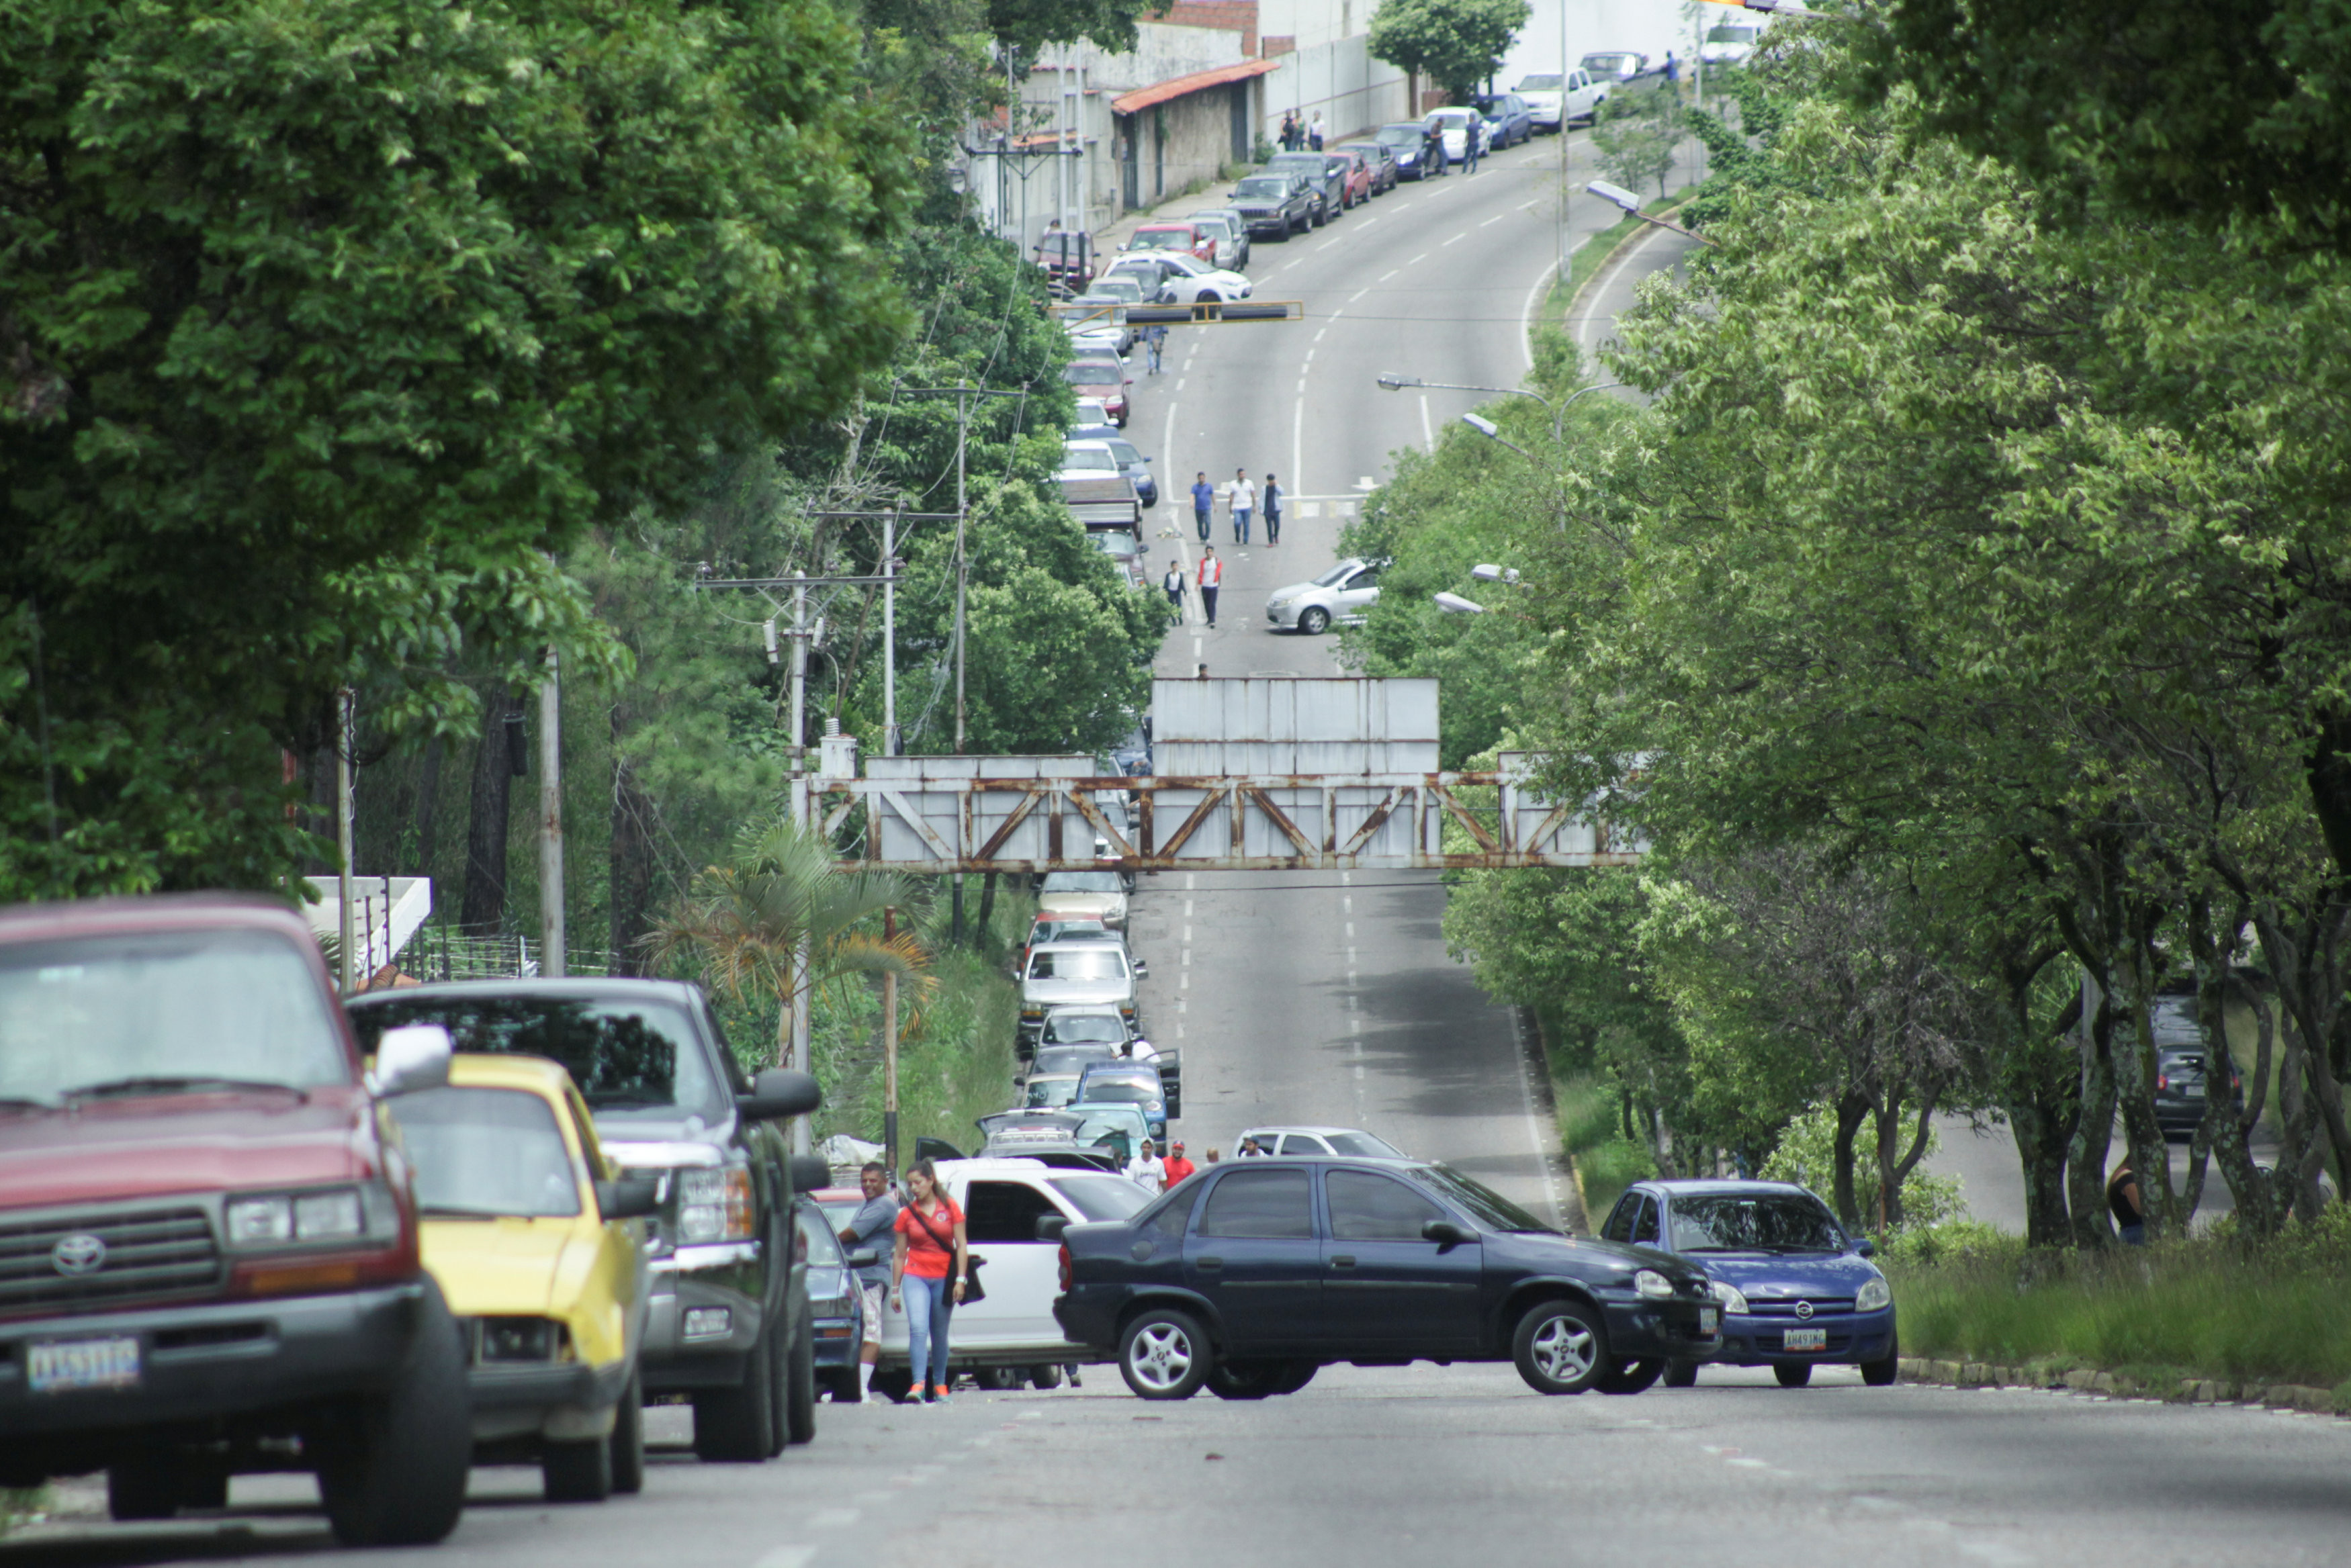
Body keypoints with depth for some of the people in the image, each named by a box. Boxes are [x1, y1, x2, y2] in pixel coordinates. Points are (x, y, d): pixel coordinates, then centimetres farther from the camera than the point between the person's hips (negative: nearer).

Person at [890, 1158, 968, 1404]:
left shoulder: (949, 1208, 2)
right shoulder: (907, 1214, 5)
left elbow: (961, 1246, 3)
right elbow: (899, 1254, 9)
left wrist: (961, 1279, -5)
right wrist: (895, 1289, 8)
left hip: (944, 1279, 0)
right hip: (916, 1277, 0)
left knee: (939, 1335, 8)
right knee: (918, 1329, -18)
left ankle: (940, 1386, 21)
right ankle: (919, 1384, -24)